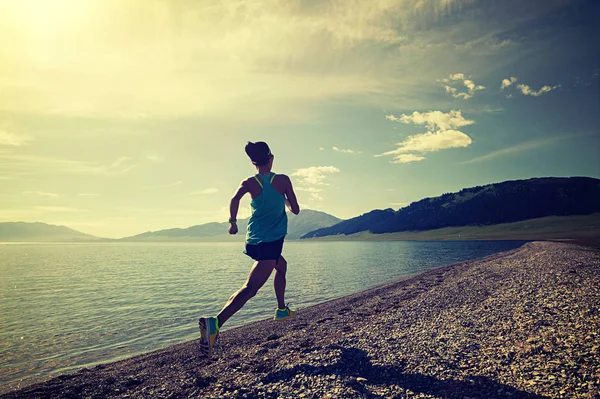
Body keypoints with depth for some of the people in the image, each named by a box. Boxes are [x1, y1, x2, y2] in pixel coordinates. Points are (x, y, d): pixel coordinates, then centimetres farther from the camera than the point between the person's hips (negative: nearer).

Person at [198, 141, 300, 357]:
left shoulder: (249, 183, 2)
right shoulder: (283, 180, -2)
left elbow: (234, 200, -17)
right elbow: (295, 210, 2)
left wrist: (233, 222, -1)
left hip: (253, 240, 6)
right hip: (271, 242, -5)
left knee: (281, 266, 32)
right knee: (250, 288, -15)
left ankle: (282, 309, 41)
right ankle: (215, 322, -33)